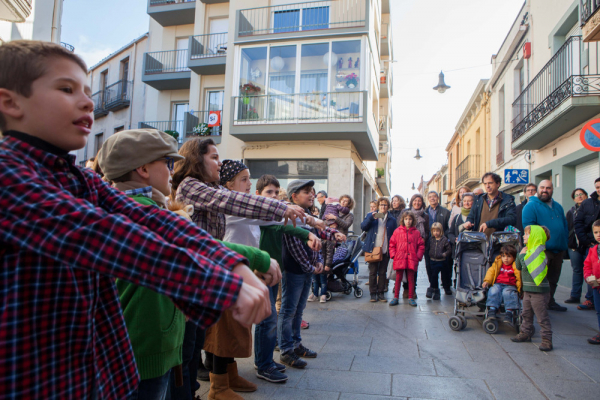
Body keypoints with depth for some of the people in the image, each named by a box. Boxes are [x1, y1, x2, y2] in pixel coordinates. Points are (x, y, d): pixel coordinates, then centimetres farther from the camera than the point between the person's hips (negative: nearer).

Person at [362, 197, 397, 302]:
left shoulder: (392, 220, 12)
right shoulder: (371, 215, 10)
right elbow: (363, 227, -1)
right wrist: (371, 218, -17)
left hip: (385, 250, 1)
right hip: (373, 249, -1)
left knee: (383, 272, 6)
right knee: (373, 272, 0)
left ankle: (381, 292, 15)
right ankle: (373, 293, 9)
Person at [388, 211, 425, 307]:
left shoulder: (416, 233, 5)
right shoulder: (397, 231, 4)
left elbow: (421, 245, 8)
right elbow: (392, 244, 7)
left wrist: (418, 256, -2)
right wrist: (393, 255, -2)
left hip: (412, 260, 1)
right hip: (399, 259, 0)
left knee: (411, 279, 7)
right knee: (398, 278, 5)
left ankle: (410, 298, 17)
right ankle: (396, 297, 13)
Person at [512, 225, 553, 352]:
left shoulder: (539, 251, -17)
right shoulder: (529, 250, 13)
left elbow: (527, 264, -30)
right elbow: (518, 266, 13)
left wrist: (522, 255, -16)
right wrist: (521, 254, 2)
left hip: (538, 291, -10)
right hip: (528, 289, 10)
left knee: (542, 317, -1)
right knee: (526, 314, 19)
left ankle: (547, 339, 7)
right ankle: (525, 333, 32)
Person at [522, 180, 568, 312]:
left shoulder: (557, 206, 16)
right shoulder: (531, 206, -8)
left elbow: (565, 225, 22)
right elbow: (528, 227, -15)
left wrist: (564, 242, 11)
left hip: (559, 250, 7)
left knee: (553, 279, 16)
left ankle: (550, 302, 29)